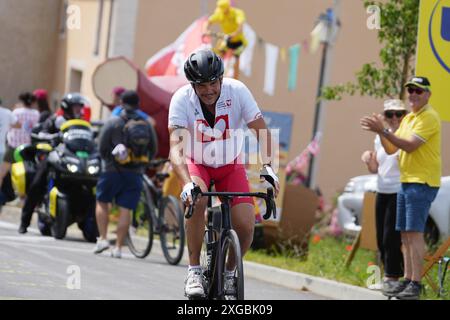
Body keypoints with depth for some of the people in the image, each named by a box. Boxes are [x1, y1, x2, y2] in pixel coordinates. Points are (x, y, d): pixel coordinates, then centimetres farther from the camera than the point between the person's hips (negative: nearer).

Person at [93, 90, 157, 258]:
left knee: (102, 202, 16)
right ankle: (118, 247, -1)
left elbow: (102, 147, -4)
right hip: (135, 173, 2)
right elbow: (153, 150, 11)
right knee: (125, 210, 1)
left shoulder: (112, 123, -4)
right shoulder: (146, 125, 5)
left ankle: (103, 238, 6)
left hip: (113, 170, -2)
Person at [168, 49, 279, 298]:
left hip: (230, 165, 1)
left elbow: (261, 132, -21)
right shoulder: (182, 99, -27)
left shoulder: (237, 91, -23)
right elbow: (176, 147, -34)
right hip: (196, 163, -1)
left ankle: (229, 272, 13)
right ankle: (194, 271, -21)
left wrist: (268, 166, -38)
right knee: (197, 199, -35)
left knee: (245, 225, -16)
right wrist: (187, 184, -50)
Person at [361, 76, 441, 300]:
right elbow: (391, 149, 17)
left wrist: (383, 130, -21)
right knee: (405, 234, 9)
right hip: (405, 181, 9)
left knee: (414, 232, -14)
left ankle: (416, 284, -15)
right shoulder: (408, 119, 18)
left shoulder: (429, 117, -11)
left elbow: (409, 146, -21)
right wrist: (380, 132, 0)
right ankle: (407, 280, 14)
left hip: (423, 183, -9)